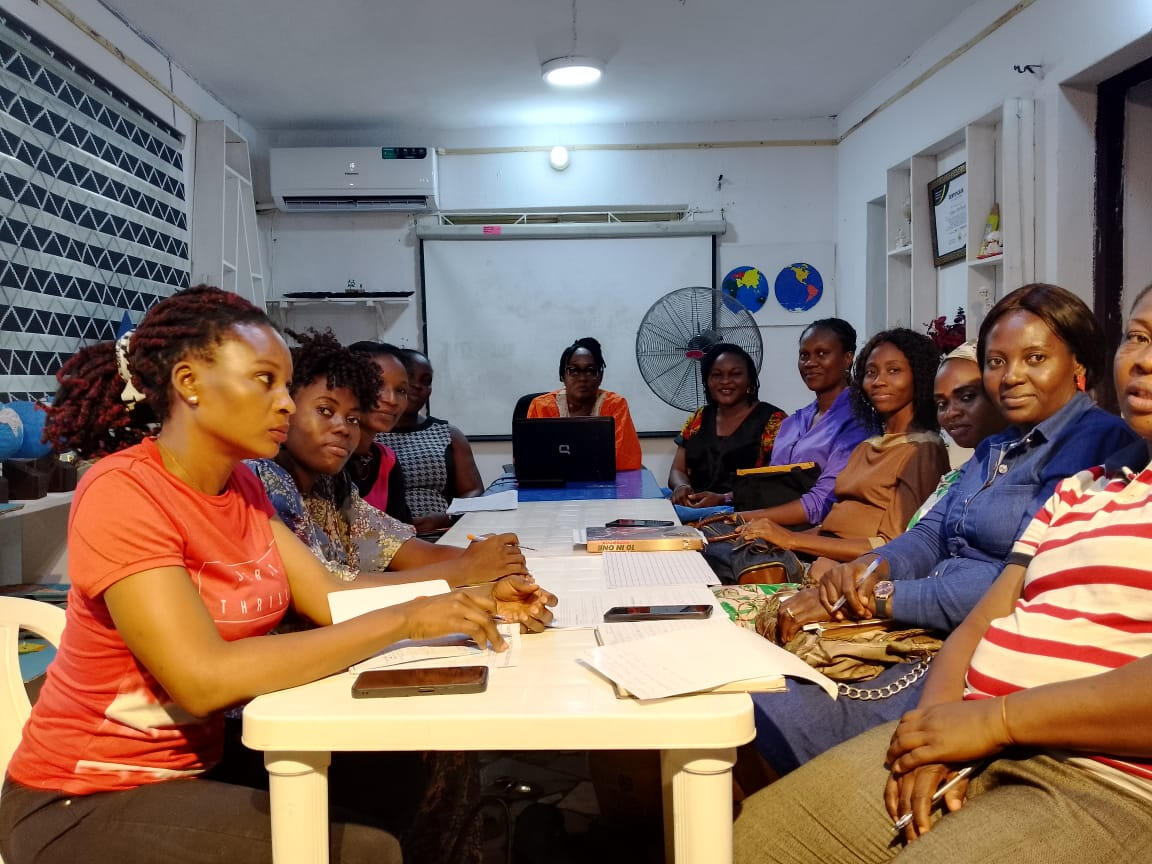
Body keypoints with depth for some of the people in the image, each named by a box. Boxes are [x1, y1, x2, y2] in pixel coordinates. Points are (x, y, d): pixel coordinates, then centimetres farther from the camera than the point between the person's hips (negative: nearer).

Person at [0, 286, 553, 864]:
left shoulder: (239, 485, 2)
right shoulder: (122, 492, -23)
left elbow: (331, 599, -3)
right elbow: (205, 677, -32)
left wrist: (468, 597, -16)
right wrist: (404, 620, -31)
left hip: (201, 762, 7)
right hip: (92, 799, -7)